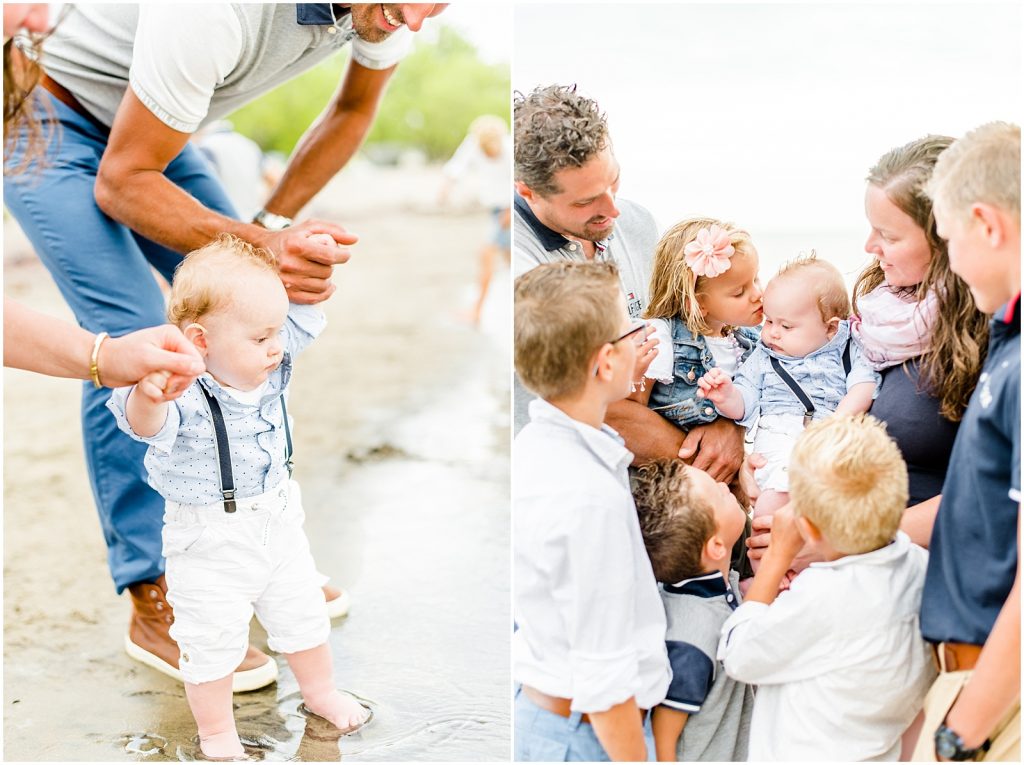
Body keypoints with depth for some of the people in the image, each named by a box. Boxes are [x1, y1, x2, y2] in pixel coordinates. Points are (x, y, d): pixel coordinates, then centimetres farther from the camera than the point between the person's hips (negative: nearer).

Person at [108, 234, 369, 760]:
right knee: (213, 638, 8)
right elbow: (147, 425, -49)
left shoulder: (271, 368, -11)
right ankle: (216, 731, 32)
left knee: (303, 613, 22)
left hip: (277, 521, 6)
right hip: (209, 540, -6)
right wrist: (148, 396, -70)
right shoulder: (184, 394, -30)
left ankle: (319, 690, 47)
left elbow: (304, 312, -2)